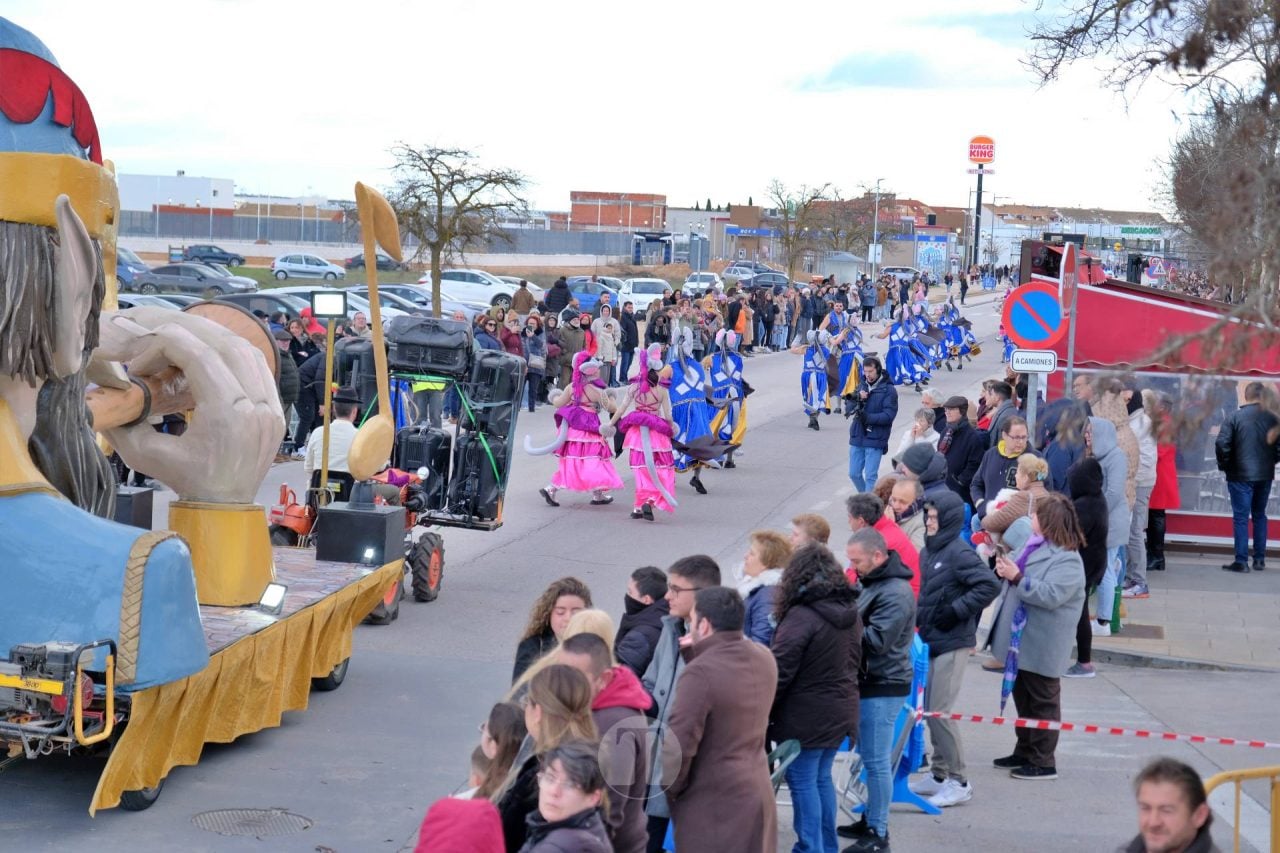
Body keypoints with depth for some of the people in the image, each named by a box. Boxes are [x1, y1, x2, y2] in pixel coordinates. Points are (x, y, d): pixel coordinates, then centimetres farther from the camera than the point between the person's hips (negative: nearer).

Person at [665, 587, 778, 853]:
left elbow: (679, 745, -22)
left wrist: (670, 790, -5)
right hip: (757, 793, 8)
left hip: (711, 805, -8)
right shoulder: (764, 659, 3)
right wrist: (697, 654, 6)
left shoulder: (700, 672, -22)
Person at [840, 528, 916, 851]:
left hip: (882, 687, -10)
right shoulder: (871, 583, 12)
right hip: (868, 681, 10)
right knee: (870, 756, 17)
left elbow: (875, 642, -24)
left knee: (876, 760, -4)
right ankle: (871, 819, 28)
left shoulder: (895, 594, -19)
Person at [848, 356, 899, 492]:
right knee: (854, 474, 11)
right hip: (857, 437, 6)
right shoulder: (862, 386, 11)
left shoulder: (888, 390, -7)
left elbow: (889, 415, -15)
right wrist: (858, 399, -11)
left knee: (870, 476, -4)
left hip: (875, 440, -6)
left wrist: (868, 417, -24)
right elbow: (850, 408, 9)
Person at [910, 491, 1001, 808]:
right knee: (931, 709, 13)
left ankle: (958, 781, 3)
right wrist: (920, 617, 9)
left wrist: (957, 610, -21)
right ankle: (938, 774, 23)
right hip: (931, 640, 9)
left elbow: (990, 585, -24)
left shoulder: (960, 553, -15)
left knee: (940, 711, -7)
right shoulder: (928, 551, 11)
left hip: (953, 643, -9)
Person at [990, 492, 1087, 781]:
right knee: (1023, 699, 18)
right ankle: (1024, 752, 30)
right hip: (1020, 641, 9)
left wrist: (1017, 577, -31)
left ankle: (1043, 762, 10)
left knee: (1042, 702, 2)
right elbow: (1023, 584, 24)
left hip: (1042, 647, -9)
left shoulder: (1067, 560, -19)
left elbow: (1051, 595, -31)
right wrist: (1005, 569, 3)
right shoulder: (1034, 544, 9)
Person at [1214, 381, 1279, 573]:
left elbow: (1221, 443, -15)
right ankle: (1260, 559, 17)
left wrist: (1224, 465, 0)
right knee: (1260, 516, 16)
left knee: (1241, 518, 0)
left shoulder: (1235, 417, -9)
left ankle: (1241, 561, -2)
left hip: (1240, 475, -3)